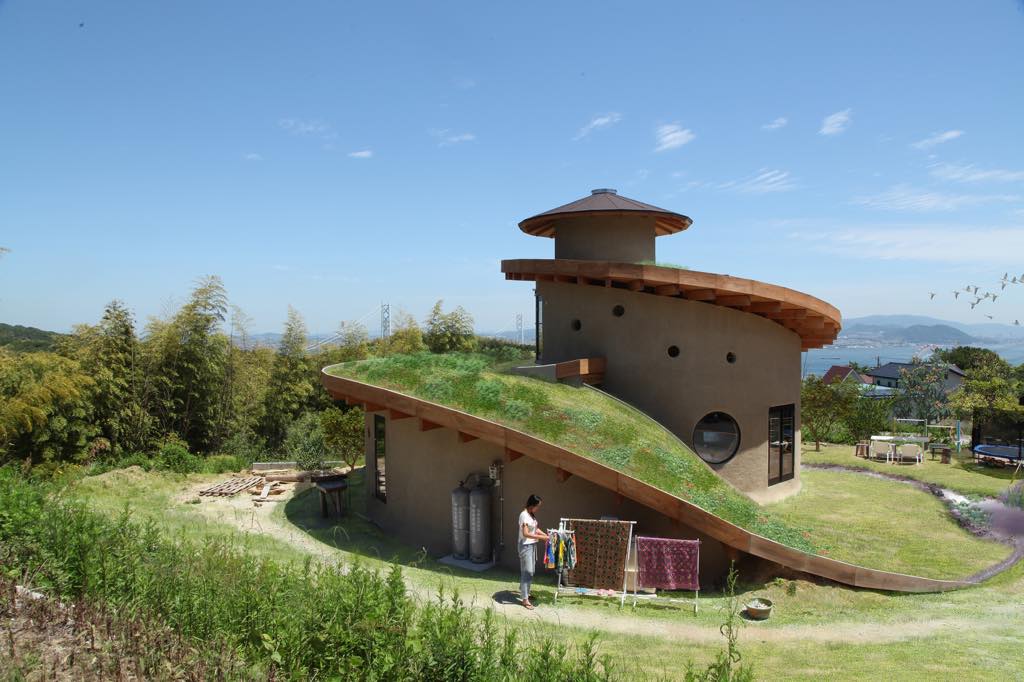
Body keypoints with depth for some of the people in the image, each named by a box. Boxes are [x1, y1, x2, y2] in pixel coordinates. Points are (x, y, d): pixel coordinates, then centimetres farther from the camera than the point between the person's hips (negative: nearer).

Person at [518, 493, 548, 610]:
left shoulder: (532, 515, 9)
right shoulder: (524, 515, -19)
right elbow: (526, 533, -25)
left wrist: (546, 535, 3)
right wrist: (541, 537, -24)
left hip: (532, 545, 9)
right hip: (526, 546, -9)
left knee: (530, 571, 15)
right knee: (527, 572, -7)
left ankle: (525, 593, 28)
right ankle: (525, 599, -2)